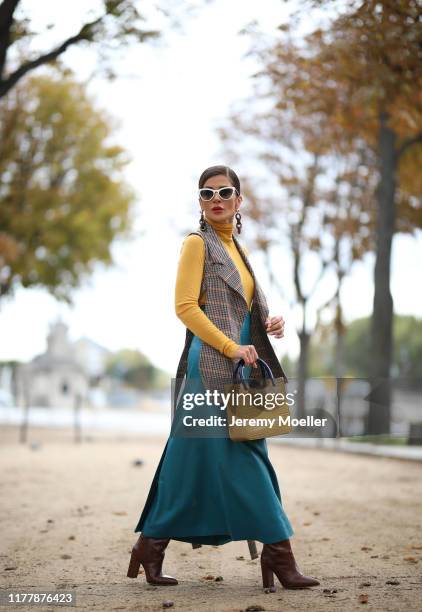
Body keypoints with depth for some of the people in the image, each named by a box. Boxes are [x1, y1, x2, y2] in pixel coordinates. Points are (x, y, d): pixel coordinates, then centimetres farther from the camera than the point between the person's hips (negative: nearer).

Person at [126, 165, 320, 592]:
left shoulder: (235, 248, 20)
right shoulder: (198, 243, -3)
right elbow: (185, 306, -12)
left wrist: (269, 324, 7)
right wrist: (232, 348, -17)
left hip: (239, 364, 8)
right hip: (212, 363, -8)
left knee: (196, 459, 7)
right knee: (240, 458, -6)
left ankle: (151, 548, 12)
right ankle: (278, 553, -4)